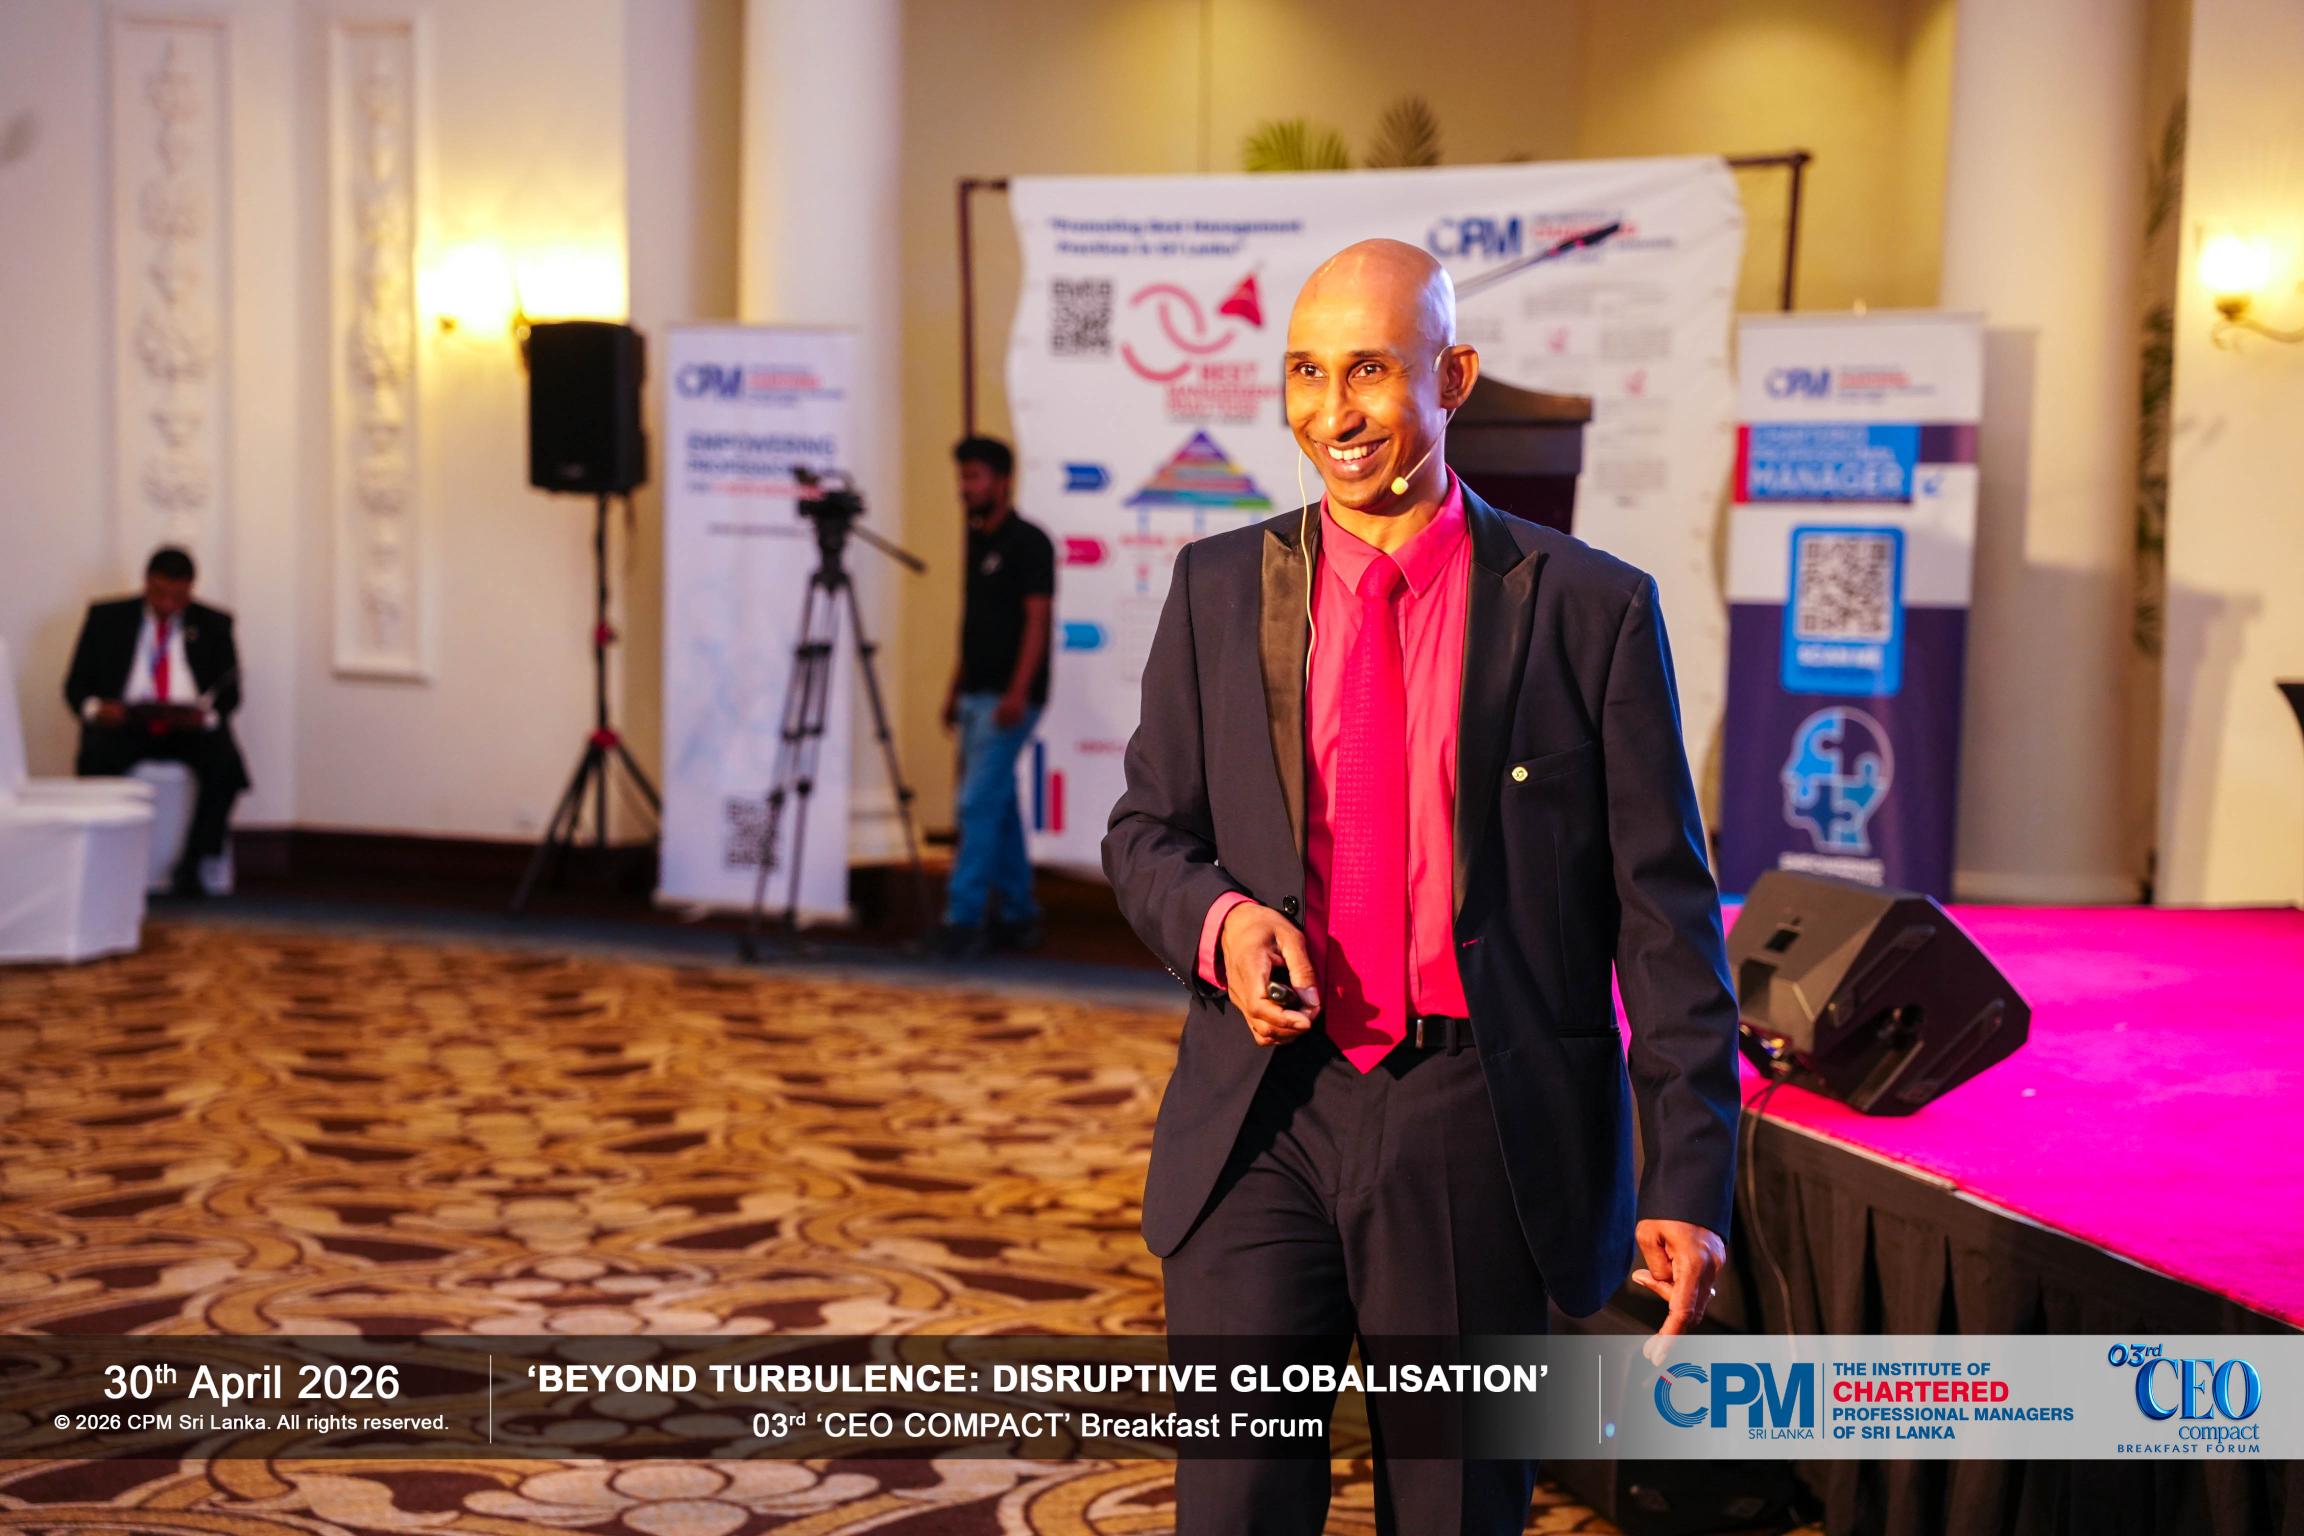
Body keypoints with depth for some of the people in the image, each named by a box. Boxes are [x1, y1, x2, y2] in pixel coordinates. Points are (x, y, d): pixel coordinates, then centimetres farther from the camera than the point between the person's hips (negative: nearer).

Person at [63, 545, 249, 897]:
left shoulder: (213, 625, 11)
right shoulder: (106, 617, 10)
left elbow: (229, 692, 7)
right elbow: (76, 683, 7)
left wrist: (207, 714, -17)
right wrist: (94, 707, -18)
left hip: (191, 728, 1)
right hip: (122, 726, 0)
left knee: (226, 764, -31)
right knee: (96, 758, -35)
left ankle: (191, 865, -22)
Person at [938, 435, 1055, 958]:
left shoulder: (1028, 542, -11)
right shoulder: (977, 542, 14)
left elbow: (1036, 620, -16)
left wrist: (1018, 692, -23)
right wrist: (956, 688, 18)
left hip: (1008, 697, -9)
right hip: (976, 694, 9)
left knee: (979, 803, -12)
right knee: (999, 806, 11)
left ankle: (964, 920, -12)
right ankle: (1017, 916, 18)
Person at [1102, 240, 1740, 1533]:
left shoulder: (1593, 608, -2)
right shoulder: (1220, 589, 6)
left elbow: (1664, 909, -2)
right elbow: (1147, 831, 13)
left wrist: (1690, 1179, -6)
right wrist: (1221, 918, -10)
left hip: (1479, 1137, -1)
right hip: (1265, 1123, 2)